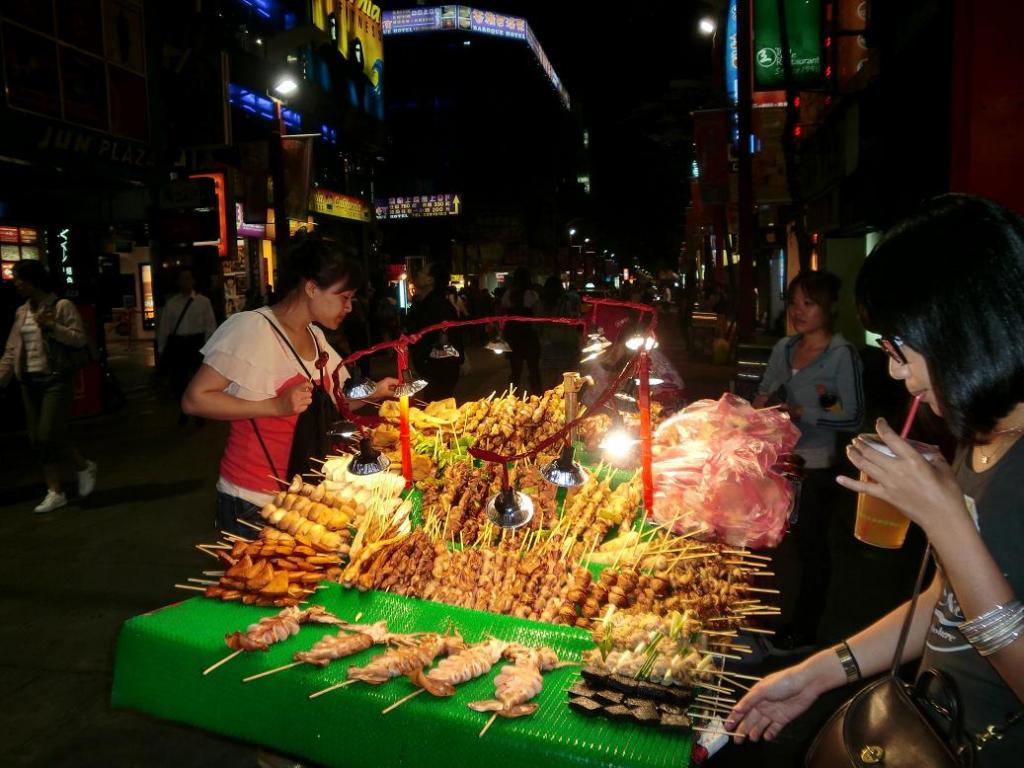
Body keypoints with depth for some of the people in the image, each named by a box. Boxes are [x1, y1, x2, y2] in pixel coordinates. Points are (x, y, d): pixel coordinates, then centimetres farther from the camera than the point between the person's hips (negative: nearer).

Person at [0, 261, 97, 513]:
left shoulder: (61, 306, -5)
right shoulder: (22, 312, 12)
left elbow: (81, 340, -10)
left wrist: (52, 327, -20)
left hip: (56, 379, -6)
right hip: (30, 381, 6)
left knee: (48, 436, -10)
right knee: (37, 440, 5)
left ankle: (84, 466, 16)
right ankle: (55, 491, 15)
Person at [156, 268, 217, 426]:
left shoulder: (203, 301, 0)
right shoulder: (171, 303, 5)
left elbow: (210, 325, -3)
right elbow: (164, 326, 6)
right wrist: (161, 349, 5)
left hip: (196, 342, -2)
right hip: (176, 343, 2)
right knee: (177, 380, 7)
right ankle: (184, 411, 29)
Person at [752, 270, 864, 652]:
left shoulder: (842, 354, -11)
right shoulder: (783, 348, 8)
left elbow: (853, 417, -14)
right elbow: (763, 395, 16)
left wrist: (800, 413, -21)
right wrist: (762, 405, -6)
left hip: (815, 468, -6)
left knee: (810, 546, 8)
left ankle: (804, 632, 25)